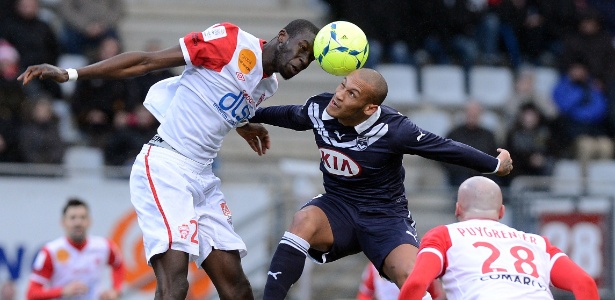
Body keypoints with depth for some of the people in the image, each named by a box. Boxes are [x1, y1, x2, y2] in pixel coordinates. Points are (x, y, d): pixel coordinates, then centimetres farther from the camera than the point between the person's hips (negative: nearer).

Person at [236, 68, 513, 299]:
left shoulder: (393, 130, -23)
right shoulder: (318, 109, -10)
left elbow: (445, 148, -12)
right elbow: (290, 115, 14)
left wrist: (495, 164, 0)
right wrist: (251, 119, 30)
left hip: (385, 216, -3)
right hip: (337, 207, 3)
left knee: (412, 277, -29)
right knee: (304, 221, -32)